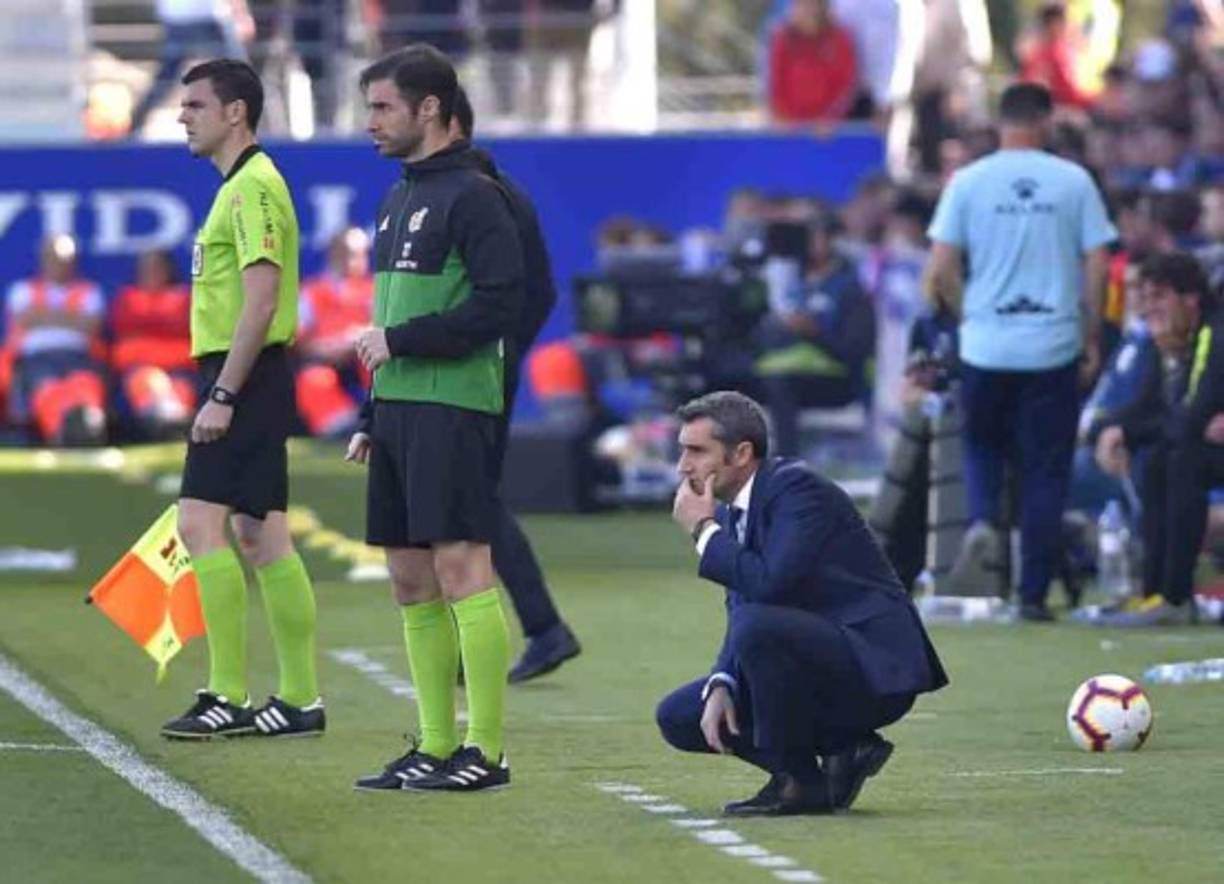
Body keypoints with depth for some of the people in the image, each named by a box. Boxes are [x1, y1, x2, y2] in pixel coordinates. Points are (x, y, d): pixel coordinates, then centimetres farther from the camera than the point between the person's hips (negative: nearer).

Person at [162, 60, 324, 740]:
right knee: (259, 538, 9)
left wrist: (222, 395, -22)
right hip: (247, 384, 10)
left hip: (246, 379, -10)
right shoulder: (241, 186, 18)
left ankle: (229, 697, -11)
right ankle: (300, 699, 11)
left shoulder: (254, 187, -14)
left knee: (202, 525, -12)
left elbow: (261, 300, -21)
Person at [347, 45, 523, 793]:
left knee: (460, 567, -11)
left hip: (453, 408, -9)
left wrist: (398, 343, -13)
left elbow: (501, 307, -16)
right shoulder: (398, 200, 19)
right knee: (411, 578, 8)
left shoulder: (473, 197, -8)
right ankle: (437, 746, 13)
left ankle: (488, 752, -9)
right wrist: (374, 418, 19)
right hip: (400, 408, 9)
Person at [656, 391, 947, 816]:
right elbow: (741, 608, 10)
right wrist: (721, 685, -7)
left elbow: (771, 585, -31)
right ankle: (842, 752, 6)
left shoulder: (796, 487, -17)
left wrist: (704, 532, -18)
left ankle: (797, 779, -16)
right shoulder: (732, 510, 9)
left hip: (876, 667, -10)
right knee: (678, 717, 6)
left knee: (758, 627, -34)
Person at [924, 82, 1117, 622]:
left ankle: (983, 517, -6)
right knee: (1045, 472, 6)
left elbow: (939, 273, -4)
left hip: (985, 348, 1)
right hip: (1054, 349, -1)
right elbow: (1097, 268, -2)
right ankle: (1034, 593, 3)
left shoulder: (968, 182, -1)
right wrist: (1093, 340, 7)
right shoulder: (1074, 182, -1)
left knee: (982, 441, 23)